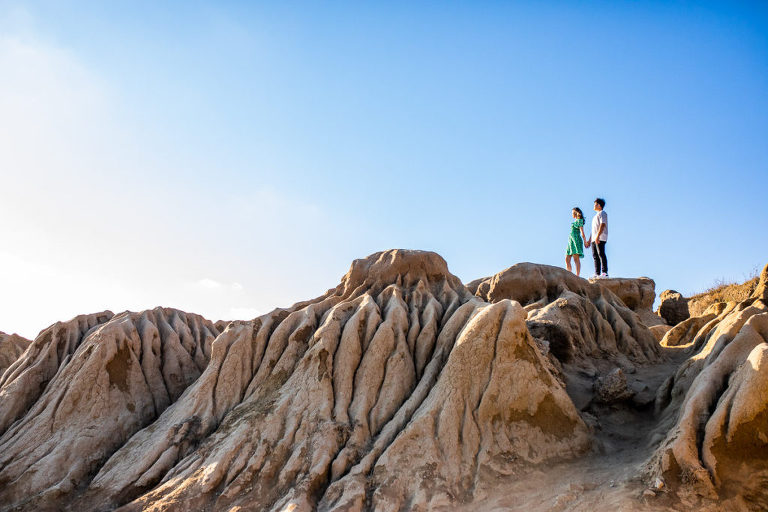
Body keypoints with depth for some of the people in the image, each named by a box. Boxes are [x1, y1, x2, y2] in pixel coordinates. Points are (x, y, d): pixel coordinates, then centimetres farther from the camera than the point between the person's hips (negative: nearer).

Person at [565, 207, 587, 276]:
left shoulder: (579, 220, -3)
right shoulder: (575, 221, 22)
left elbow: (582, 232, -8)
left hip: (576, 239, -9)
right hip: (571, 240, 9)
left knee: (576, 259, -13)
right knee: (567, 259, 2)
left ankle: (577, 276, -17)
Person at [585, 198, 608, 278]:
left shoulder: (602, 213, 2)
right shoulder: (596, 216, 30)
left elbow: (602, 225, -13)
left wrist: (598, 236, -24)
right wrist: (589, 240, 23)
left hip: (600, 238, -9)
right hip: (594, 239, 9)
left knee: (601, 254, -15)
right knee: (595, 256, 3)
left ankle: (604, 272, -20)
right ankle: (597, 274, 1)